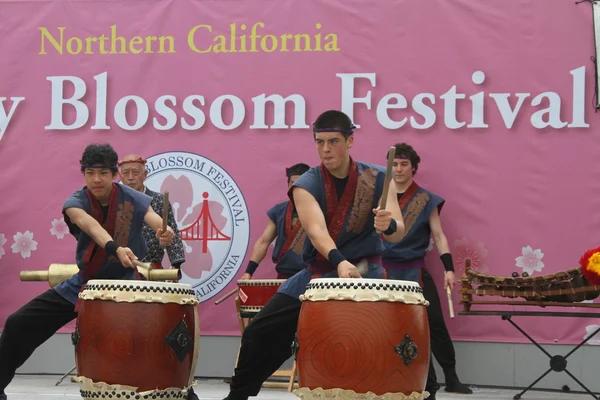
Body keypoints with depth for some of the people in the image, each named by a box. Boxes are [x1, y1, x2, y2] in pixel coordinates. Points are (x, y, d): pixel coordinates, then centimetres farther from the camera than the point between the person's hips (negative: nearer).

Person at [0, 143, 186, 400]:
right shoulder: (76, 202, -14)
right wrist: (115, 248, -58)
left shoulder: (133, 200, -12)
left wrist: (166, 232, -58)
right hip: (81, 283, 2)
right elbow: (91, 225, -37)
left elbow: (153, 218, -32)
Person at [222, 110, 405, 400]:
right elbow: (316, 229, -28)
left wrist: (389, 224, -40)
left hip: (365, 270, -1)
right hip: (317, 272, 2)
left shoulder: (378, 179, -6)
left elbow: (398, 232, -14)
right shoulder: (306, 185, -10)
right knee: (261, 331, 0)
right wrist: (339, 261, -48)